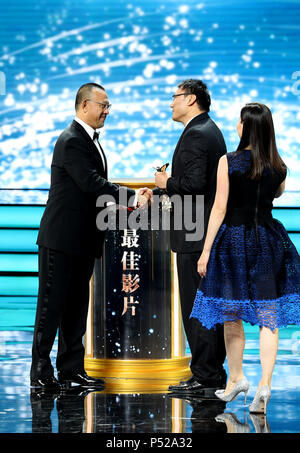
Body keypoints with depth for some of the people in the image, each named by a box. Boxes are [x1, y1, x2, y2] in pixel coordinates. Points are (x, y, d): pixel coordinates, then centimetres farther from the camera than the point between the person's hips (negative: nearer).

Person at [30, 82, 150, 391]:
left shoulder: (89, 140, 17)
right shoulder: (71, 141, -15)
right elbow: (92, 183, -23)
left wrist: (124, 200, 6)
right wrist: (132, 197, -21)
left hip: (83, 240, 10)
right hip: (61, 238, -10)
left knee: (76, 305, 12)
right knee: (52, 305, -4)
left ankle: (72, 368, 17)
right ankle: (41, 372, 0)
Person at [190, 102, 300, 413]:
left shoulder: (228, 162, -11)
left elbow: (219, 209, -10)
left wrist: (206, 250, -6)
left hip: (232, 239, -2)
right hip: (268, 240, 2)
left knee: (232, 316, 14)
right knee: (268, 317, 2)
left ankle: (236, 379, 25)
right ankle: (264, 384, -11)